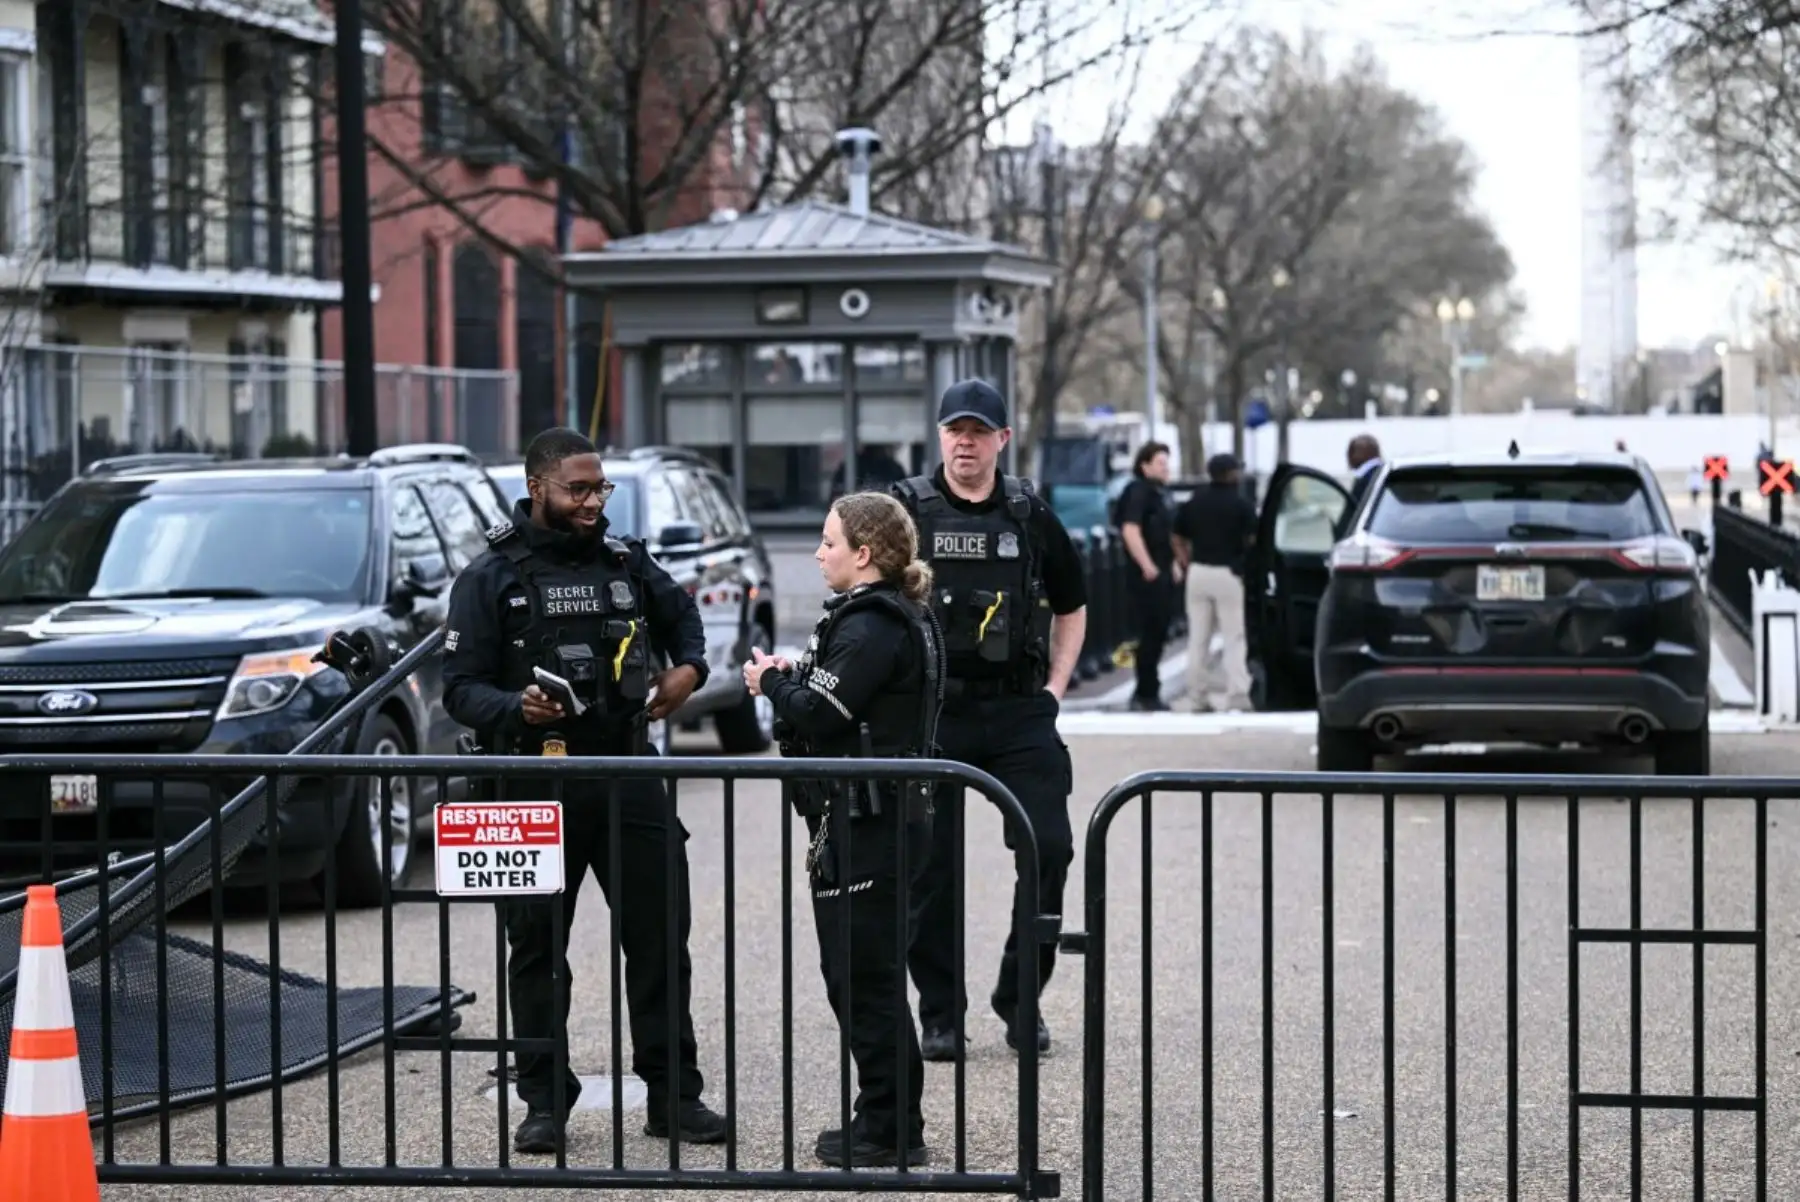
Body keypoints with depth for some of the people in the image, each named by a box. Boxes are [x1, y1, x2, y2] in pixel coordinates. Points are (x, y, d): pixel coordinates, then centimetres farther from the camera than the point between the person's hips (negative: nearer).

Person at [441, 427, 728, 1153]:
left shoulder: (626, 563, 9)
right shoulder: (491, 578, -2)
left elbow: (681, 615, 27)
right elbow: (461, 687, -5)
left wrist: (689, 669, 6)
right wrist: (516, 709, -25)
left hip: (628, 774, 3)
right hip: (537, 785, -3)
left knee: (660, 935, 3)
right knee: (536, 948, 4)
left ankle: (672, 1094, 12)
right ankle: (544, 1101, 14)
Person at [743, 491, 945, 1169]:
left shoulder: (872, 627, -16)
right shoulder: (895, 617, 16)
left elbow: (819, 714, -22)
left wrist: (772, 680, -5)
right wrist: (787, 680, 2)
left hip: (865, 826, -11)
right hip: (884, 817, 11)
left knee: (865, 978, -4)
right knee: (855, 973, 16)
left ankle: (889, 1130, 1)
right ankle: (888, 1125, 21)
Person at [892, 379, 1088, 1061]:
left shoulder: (1031, 517, 9)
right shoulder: (905, 511, 2)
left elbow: (1071, 607, 21)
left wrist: (1055, 686, 10)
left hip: (1018, 714, 1)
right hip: (930, 715, -1)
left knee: (1048, 848, -7)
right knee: (930, 864, 0)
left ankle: (1020, 1001, 8)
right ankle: (940, 1016, 11)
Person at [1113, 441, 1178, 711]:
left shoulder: (1160, 492, 16)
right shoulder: (1139, 492, -13)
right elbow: (1130, 530, -24)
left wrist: (1173, 564, 22)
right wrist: (1147, 566, -26)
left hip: (1162, 574, 10)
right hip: (1147, 576, -10)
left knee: (1158, 634, 13)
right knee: (1151, 634, -6)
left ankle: (1146, 693, 20)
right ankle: (1147, 694, 0)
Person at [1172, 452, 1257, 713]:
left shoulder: (1193, 502, 9)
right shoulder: (1241, 504, -6)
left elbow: (1178, 537, 10)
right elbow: (1252, 540, -11)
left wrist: (1186, 563, 12)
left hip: (1198, 572, 4)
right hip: (1228, 573, -4)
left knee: (1198, 638, 8)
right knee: (1234, 637, -1)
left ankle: (1197, 695, 10)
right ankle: (1237, 694, -7)